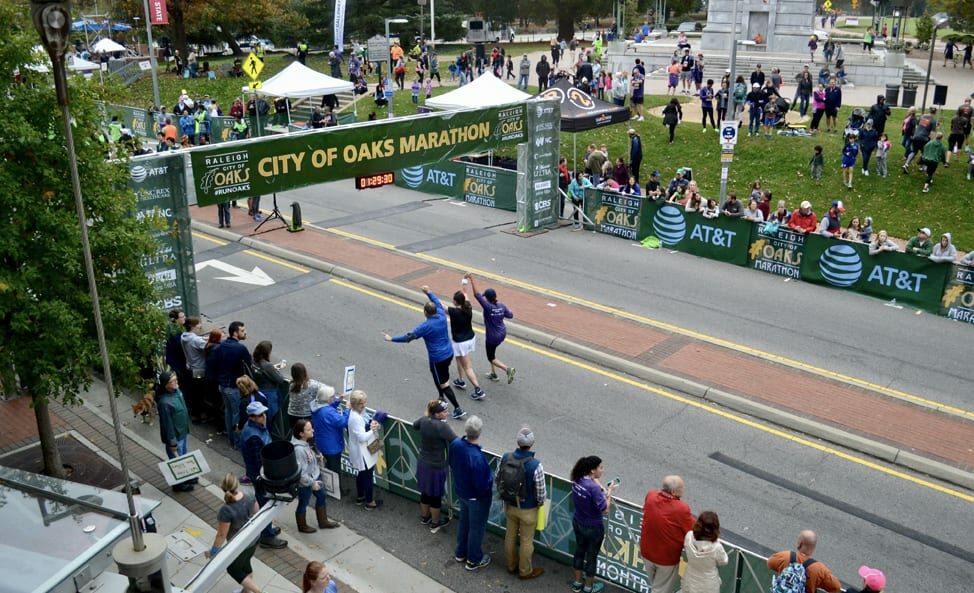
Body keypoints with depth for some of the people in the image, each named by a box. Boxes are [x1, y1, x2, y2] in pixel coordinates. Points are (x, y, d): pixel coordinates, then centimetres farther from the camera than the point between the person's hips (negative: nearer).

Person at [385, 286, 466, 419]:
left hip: (438, 358, -7)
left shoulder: (425, 327, -23)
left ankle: (458, 409, 3)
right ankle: (442, 398, 43)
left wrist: (392, 339, -3)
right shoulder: (442, 316, -8)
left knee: (444, 384, 3)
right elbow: (438, 303, 15)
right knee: (435, 373, 30)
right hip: (449, 353, 7)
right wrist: (429, 293, 26)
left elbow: (408, 337, -15)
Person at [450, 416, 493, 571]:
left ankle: (460, 553, 47)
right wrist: (491, 477, -11)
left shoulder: (455, 443, -18)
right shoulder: (477, 457, -39)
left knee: (464, 522, 28)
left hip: (461, 491, 7)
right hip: (477, 497, -7)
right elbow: (482, 485, -30)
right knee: (476, 528, 16)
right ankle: (474, 560, 35)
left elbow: (452, 465, 2)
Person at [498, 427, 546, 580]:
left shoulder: (505, 458, -18)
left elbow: (497, 480, -3)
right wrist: (540, 502, 2)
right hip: (528, 509, -4)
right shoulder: (535, 465, -31)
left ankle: (511, 565, 44)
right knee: (526, 541, 17)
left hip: (509, 505, 4)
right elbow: (541, 492, -21)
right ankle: (525, 571, 36)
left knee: (510, 535, 24)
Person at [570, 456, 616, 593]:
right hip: (593, 528, -7)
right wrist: (609, 492, -16)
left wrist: (602, 491, -2)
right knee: (591, 556, 15)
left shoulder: (577, 480, -10)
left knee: (579, 550, 25)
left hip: (577, 523, 7)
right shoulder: (594, 487, -33)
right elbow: (605, 510, -25)